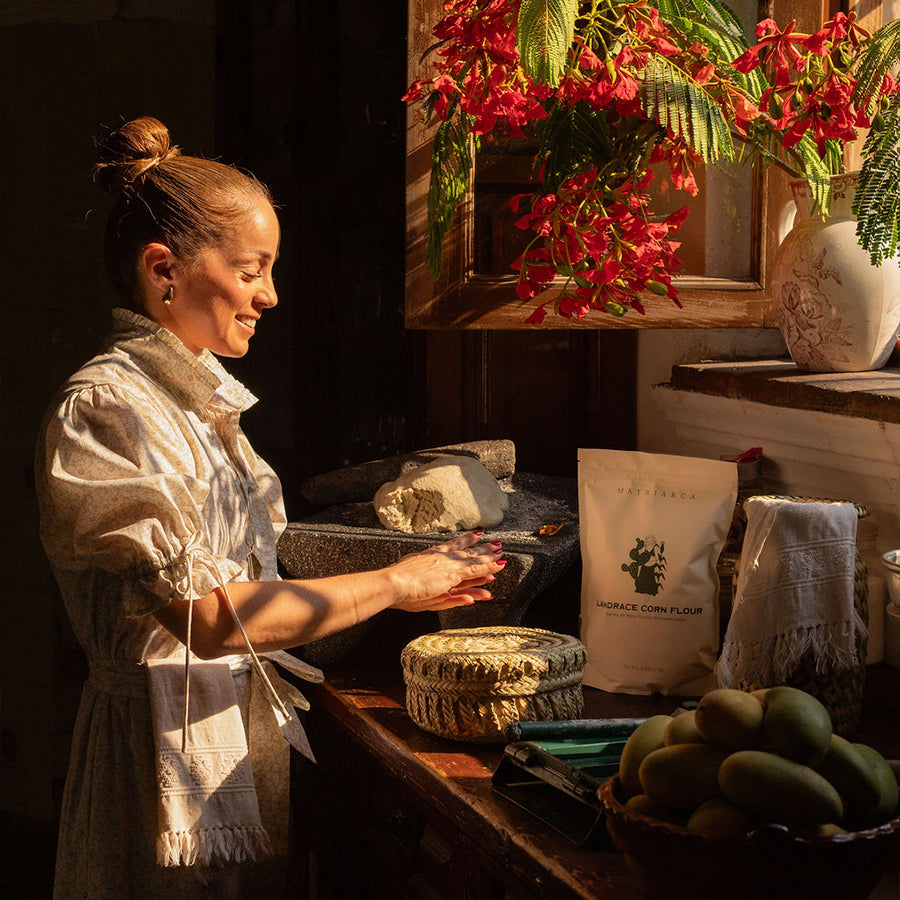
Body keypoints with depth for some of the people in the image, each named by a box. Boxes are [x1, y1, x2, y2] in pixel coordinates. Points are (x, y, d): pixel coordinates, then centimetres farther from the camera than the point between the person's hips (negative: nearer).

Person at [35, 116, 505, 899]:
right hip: (168, 743, -8)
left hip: (242, 730, 8)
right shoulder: (104, 408, -17)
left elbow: (242, 587, 11)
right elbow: (206, 615, -23)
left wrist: (420, 579, 5)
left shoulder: (201, 400, 10)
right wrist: (391, 585, -15)